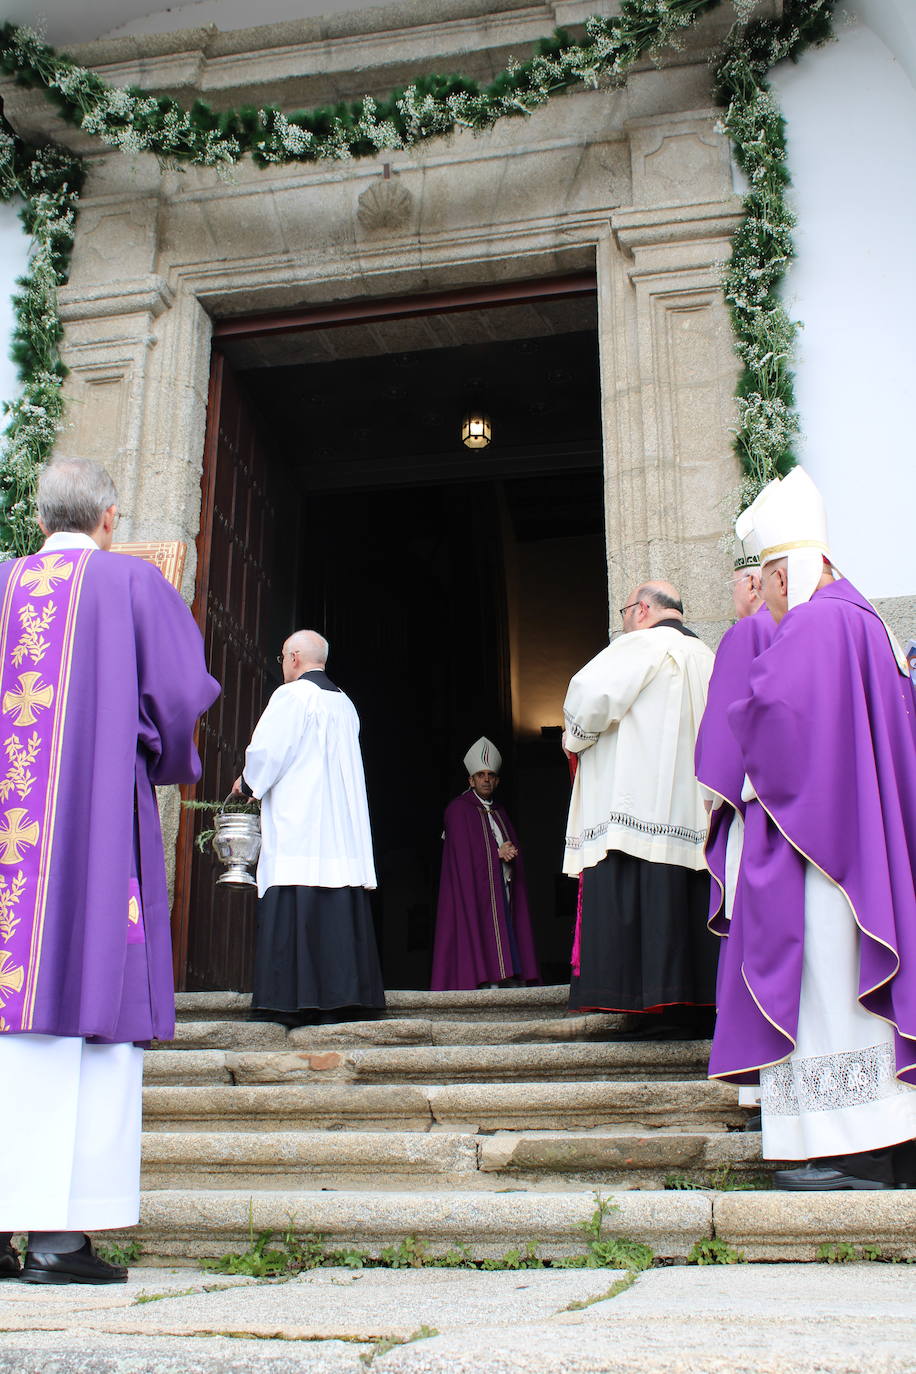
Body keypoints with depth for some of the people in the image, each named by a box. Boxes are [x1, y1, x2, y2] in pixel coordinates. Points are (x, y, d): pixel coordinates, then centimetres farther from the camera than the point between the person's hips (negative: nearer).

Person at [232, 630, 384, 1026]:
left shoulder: (291, 696, -4)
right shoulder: (344, 704, 18)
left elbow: (265, 751, -10)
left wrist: (246, 782, 10)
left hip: (298, 825, -7)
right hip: (343, 827, 7)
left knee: (293, 909, -8)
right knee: (340, 912, 5)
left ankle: (295, 1000, -11)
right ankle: (344, 999, 5)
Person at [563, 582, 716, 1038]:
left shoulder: (644, 644, -3)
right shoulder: (705, 656, 21)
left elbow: (593, 693, -16)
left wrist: (575, 737, 3)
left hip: (639, 802, -8)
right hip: (695, 811, 8)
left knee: (645, 906, -9)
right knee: (689, 909, 8)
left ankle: (661, 1012, -13)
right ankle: (700, 1006, 8)